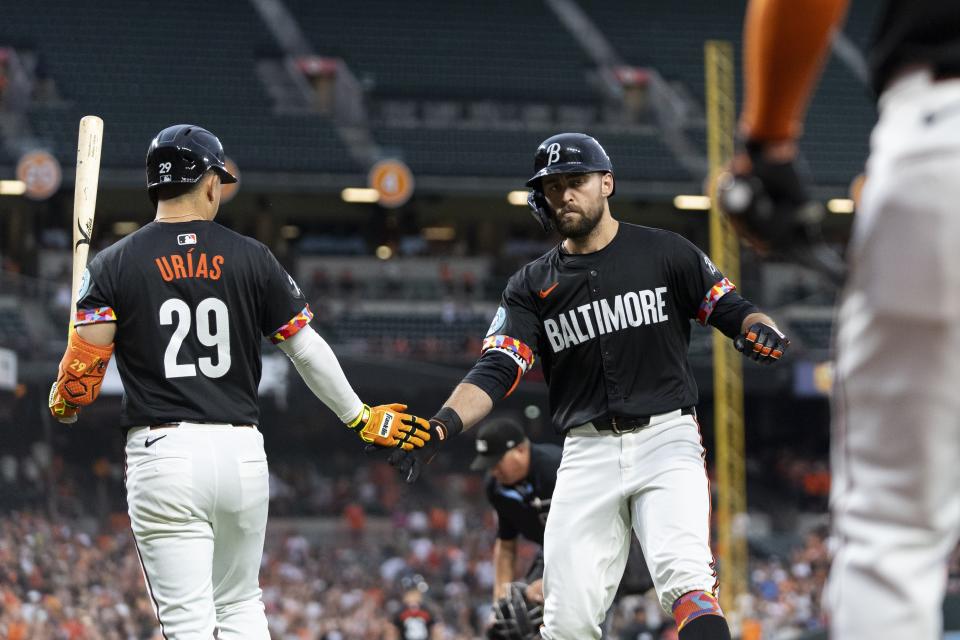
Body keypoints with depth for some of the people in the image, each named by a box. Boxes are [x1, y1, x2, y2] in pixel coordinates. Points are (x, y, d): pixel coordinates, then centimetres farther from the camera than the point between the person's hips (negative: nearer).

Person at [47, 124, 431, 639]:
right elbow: (308, 350, 7)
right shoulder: (251, 258, 5)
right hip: (242, 451, 2)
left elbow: (80, 375, -6)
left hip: (162, 453, -2)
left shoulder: (114, 264, 1)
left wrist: (62, 405, 17)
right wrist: (359, 418, 21)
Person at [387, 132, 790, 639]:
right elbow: (496, 370, -1)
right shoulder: (532, 285, 10)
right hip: (587, 453, 2)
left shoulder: (663, 252, 5)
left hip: (666, 437, -2)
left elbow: (732, 310, 5)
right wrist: (441, 426, -19)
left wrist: (760, 331, -20)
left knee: (687, 587, -25)